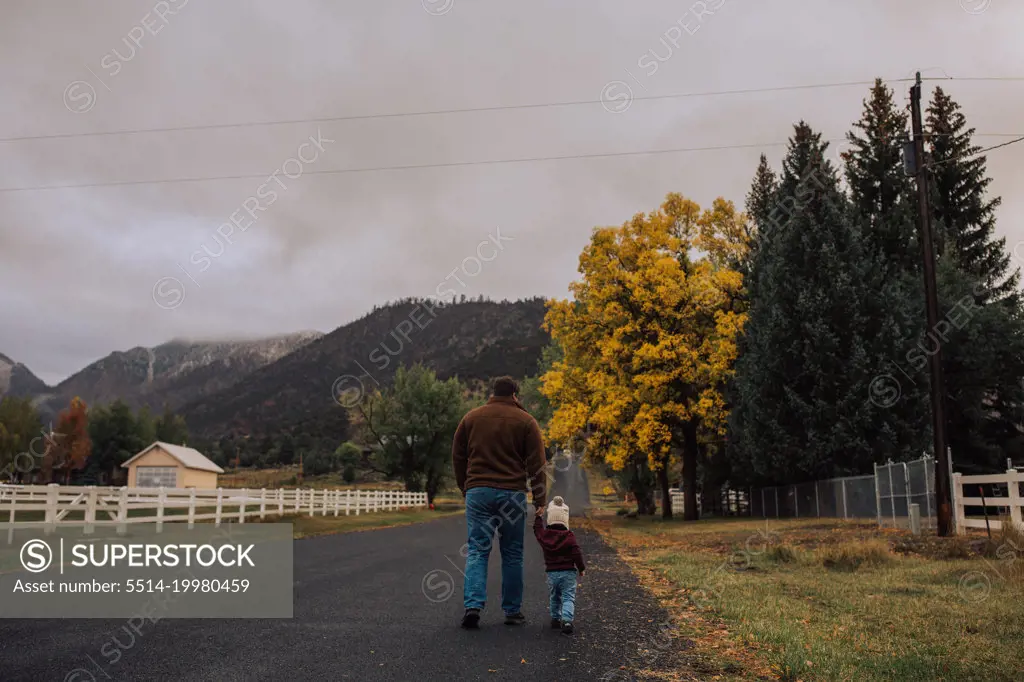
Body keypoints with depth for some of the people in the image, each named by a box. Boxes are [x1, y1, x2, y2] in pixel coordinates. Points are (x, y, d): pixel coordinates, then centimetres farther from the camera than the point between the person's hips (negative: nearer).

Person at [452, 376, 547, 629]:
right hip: (513, 494, -1)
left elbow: (458, 458, 12)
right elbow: (537, 464, -1)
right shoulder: (525, 421, 3)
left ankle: (472, 605, -12)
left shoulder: (471, 417, 10)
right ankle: (512, 611, 14)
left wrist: (465, 489, 21)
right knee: (512, 554, 9)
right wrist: (540, 498, 3)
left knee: (477, 550, 3)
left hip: (478, 491, 1)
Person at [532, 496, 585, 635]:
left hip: (552, 573, 3)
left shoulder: (544, 535, -1)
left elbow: (537, 529, 23)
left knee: (554, 598, 22)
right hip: (568, 572, -3)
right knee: (568, 598, -3)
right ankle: (567, 620, -20)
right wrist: (581, 568, 3)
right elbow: (577, 553, -10)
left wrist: (538, 516, 38)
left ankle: (555, 618, 26)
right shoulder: (569, 536, -9)